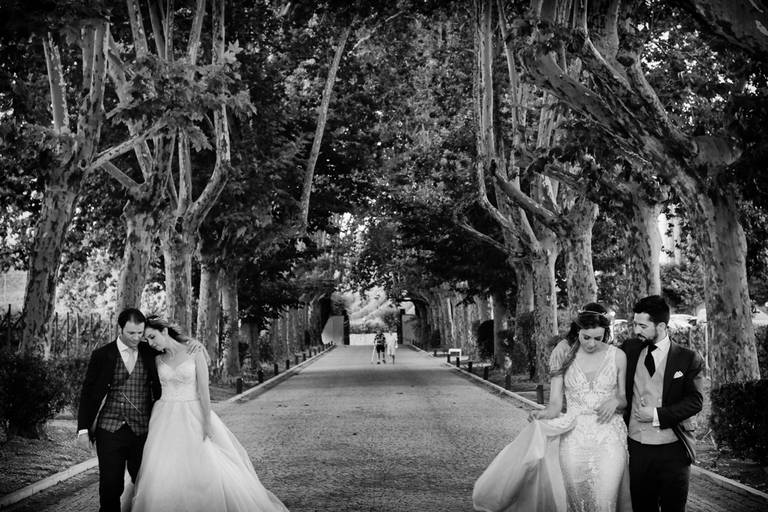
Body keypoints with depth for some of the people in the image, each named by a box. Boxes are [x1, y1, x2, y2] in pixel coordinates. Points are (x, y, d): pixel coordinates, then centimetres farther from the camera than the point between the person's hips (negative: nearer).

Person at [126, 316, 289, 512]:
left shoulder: (194, 353, -5)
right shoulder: (159, 360, 7)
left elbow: (204, 390, -8)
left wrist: (207, 422, -13)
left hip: (193, 417, -3)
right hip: (166, 420, 3)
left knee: (206, 473, -6)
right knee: (162, 477, -4)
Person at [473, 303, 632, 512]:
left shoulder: (617, 356, 1)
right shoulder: (564, 355, 0)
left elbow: (624, 398, 12)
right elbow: (555, 403, -1)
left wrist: (616, 401, -11)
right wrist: (544, 414, -22)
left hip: (608, 438, 0)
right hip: (573, 438, 0)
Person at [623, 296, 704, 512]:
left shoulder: (689, 359, -4)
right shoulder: (630, 350, 6)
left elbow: (695, 401, -9)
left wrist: (658, 414, -16)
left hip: (673, 450, -3)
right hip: (637, 448, 3)